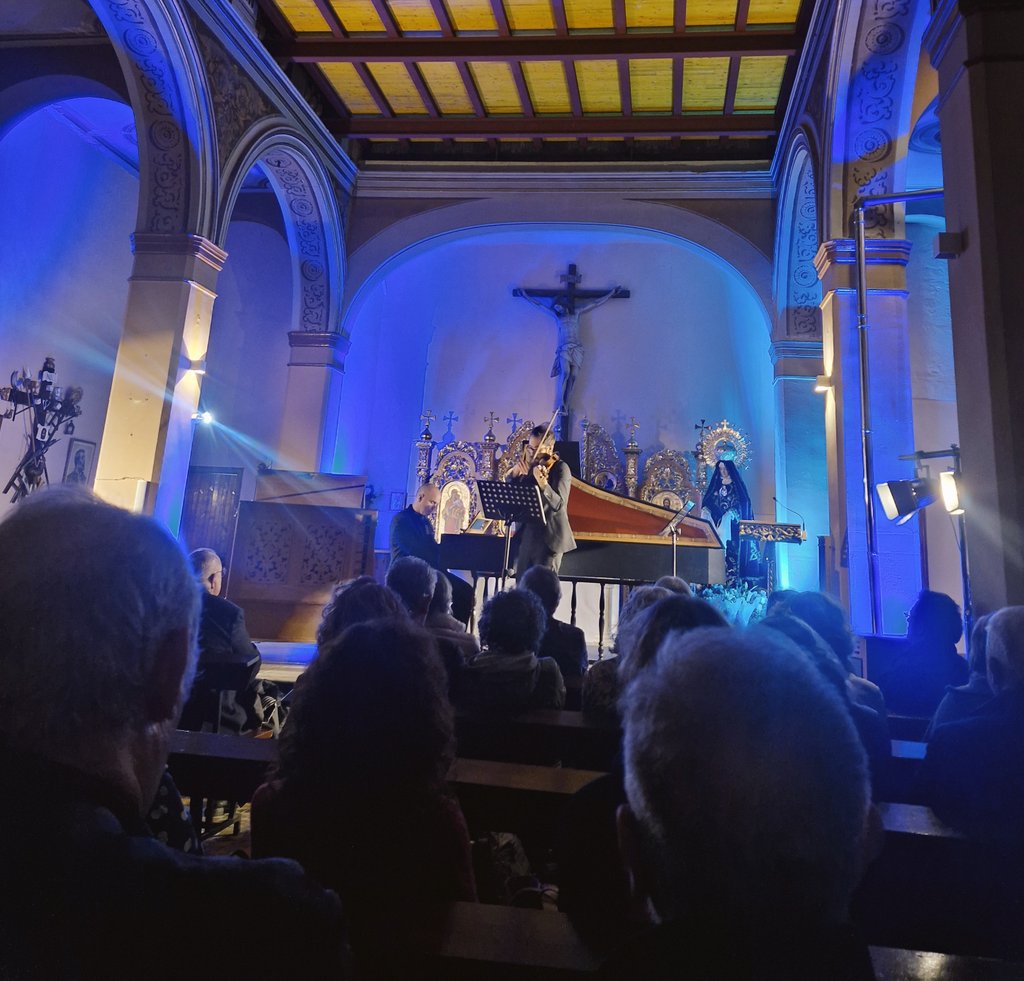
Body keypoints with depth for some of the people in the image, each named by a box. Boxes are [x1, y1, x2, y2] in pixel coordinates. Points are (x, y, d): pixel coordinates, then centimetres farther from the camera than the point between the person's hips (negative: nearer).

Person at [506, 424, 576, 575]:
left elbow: (558, 504, -23)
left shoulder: (560, 468, -9)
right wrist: (515, 473, -14)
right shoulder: (526, 466, 8)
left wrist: (542, 483, -39)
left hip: (548, 538, -6)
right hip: (524, 535, 6)